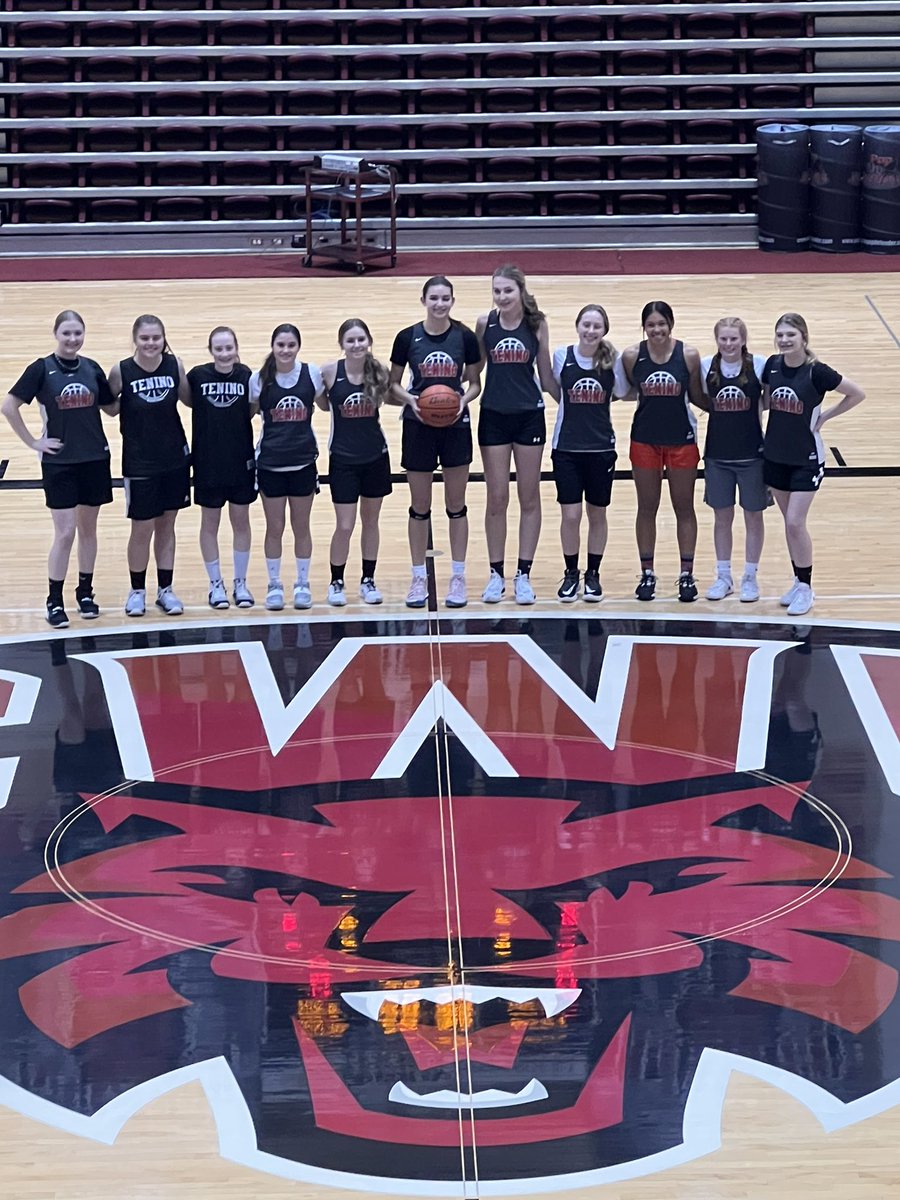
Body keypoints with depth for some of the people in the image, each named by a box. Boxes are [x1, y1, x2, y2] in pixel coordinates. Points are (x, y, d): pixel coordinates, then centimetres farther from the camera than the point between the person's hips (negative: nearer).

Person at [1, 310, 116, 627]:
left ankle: (85, 593, 25)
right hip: (59, 462, -4)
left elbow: (111, 408, 13)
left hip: (94, 459, 4)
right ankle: (55, 602, 3)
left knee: (88, 529, 12)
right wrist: (33, 442, -8)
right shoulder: (42, 369, -8)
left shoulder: (92, 369, 3)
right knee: (64, 533, -6)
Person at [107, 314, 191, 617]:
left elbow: (189, 399, 5)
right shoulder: (122, 371, -13)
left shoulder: (175, 365, -7)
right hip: (139, 463, -2)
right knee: (142, 528, 5)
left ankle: (165, 590, 23)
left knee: (166, 525, 12)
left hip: (174, 458, 2)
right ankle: (137, 591, 22)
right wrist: (121, 404, -16)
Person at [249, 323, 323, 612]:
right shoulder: (259, 379, -6)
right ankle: (274, 586, 19)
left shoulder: (312, 373, -5)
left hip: (303, 461, 1)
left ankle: (302, 585, 22)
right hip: (270, 463, -1)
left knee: (301, 527, 10)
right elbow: (248, 413, 6)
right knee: (274, 528, 7)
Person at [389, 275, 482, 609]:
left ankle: (458, 577, 14)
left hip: (456, 426, 0)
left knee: (456, 505, 6)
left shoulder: (465, 337, -3)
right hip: (418, 427, 0)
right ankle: (419, 578, 15)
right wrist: (409, 399, -14)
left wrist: (464, 399, -13)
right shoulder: (408, 337, -3)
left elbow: (475, 382, 7)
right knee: (419, 507, 6)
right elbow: (393, 383, 5)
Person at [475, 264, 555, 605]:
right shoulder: (485, 323, -3)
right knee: (496, 499, 4)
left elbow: (546, 374, 4)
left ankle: (524, 575, 13)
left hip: (529, 416, 0)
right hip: (493, 416, 0)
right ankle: (496, 574, 14)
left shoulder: (536, 324, -3)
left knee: (529, 497, 6)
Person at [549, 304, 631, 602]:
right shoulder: (562, 355, -6)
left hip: (601, 447, 1)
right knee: (570, 515, -2)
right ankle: (571, 574, 15)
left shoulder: (613, 359, -5)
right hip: (566, 447, -1)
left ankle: (593, 574, 23)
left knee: (597, 514, 10)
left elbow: (622, 393, 7)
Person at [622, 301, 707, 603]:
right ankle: (647, 574, 20)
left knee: (684, 508, 9)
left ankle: (687, 574, 18)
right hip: (645, 439, 1)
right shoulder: (631, 356, -9)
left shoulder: (688, 355, -10)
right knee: (647, 508, 10)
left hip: (682, 439, -1)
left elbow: (696, 396, 1)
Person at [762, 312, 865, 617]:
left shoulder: (816, 372, -18)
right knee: (789, 523, 13)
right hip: (775, 455, 5)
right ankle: (799, 581, 27)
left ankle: (806, 587, 7)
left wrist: (825, 416, -9)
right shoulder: (772, 366, -3)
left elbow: (858, 394, -10)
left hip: (806, 459, -5)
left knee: (795, 523, -8)